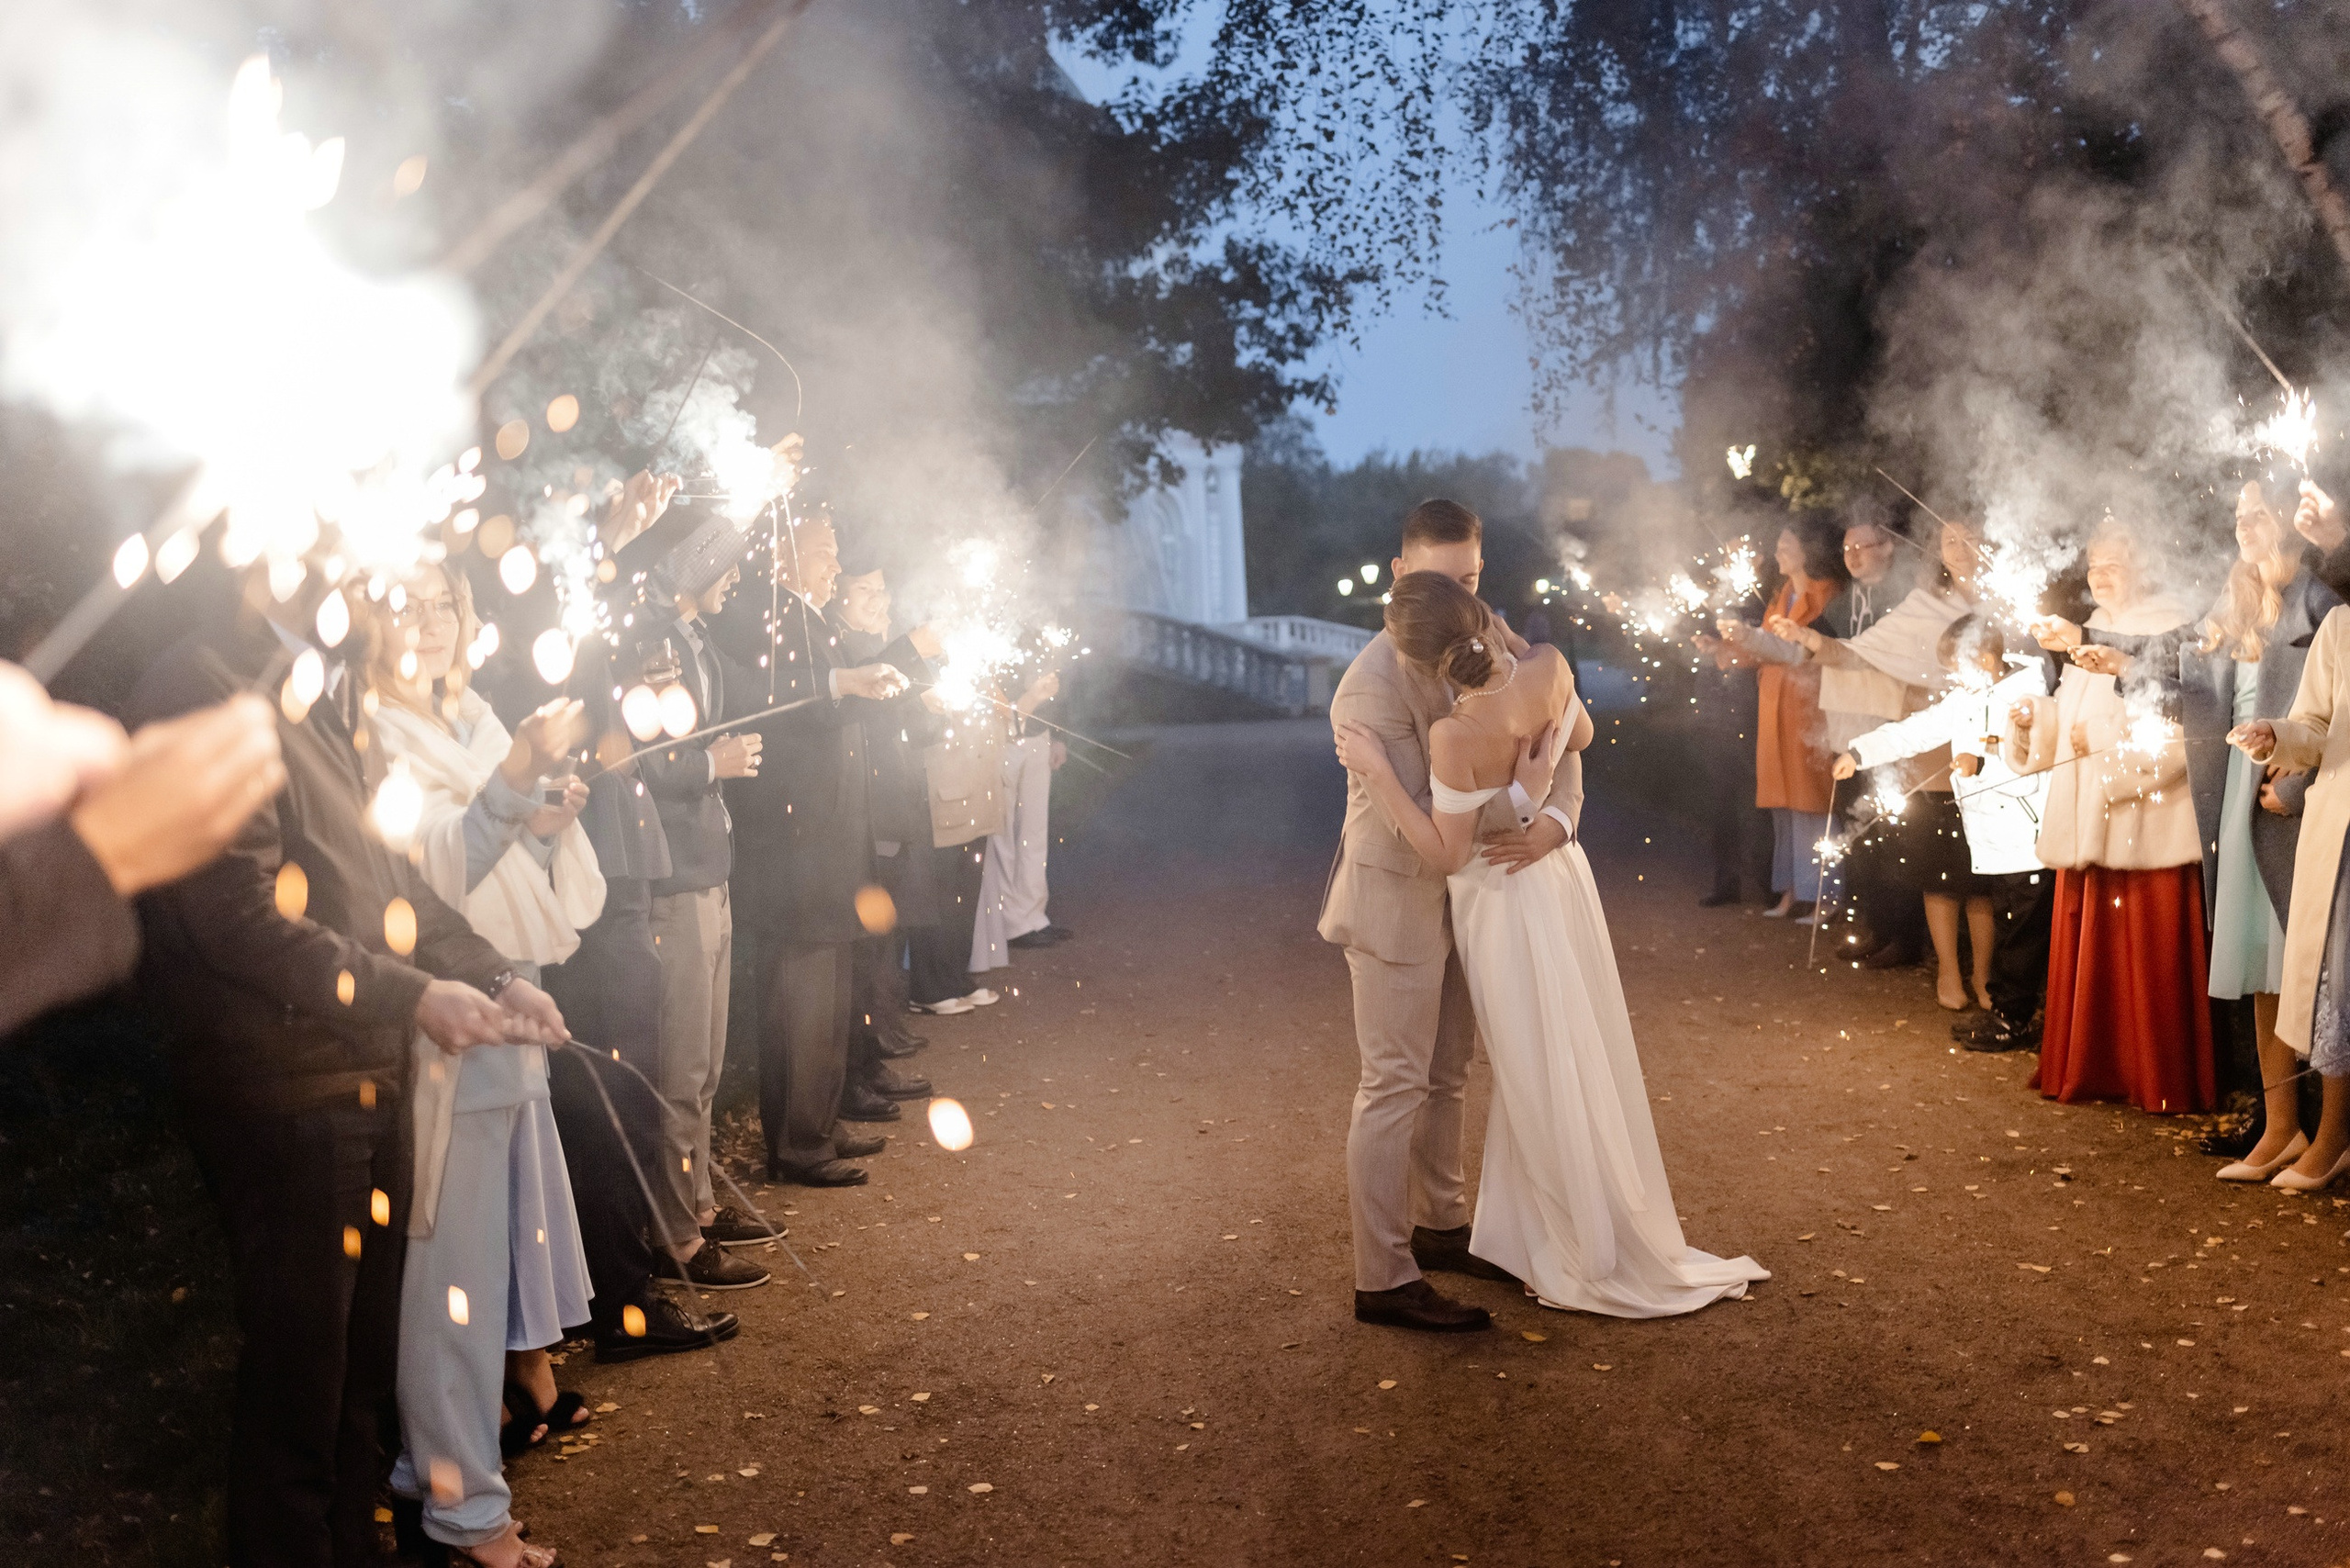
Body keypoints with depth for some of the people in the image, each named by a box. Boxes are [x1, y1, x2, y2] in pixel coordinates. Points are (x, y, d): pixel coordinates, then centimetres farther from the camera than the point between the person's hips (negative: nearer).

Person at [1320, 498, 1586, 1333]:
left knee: (1447, 1075, 20)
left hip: (1460, 892, 8)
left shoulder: (1488, 641, -1)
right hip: (1396, 899, -8)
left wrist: (1554, 821, -21)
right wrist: (1526, 788, -22)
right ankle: (1383, 1280, 5)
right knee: (1395, 1086, -3)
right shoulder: (1373, 685, -25)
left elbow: (1556, 732, -1)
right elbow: (1420, 825, -26)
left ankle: (1441, 1227, 37)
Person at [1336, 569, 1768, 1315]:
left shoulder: (1454, 735, -33)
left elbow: (1446, 855, -21)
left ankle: (1598, 1264, 25)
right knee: (1575, 1062, 20)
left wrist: (1379, 773, -24)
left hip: (1503, 905, -6)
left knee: (1545, 1084, 10)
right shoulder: (1549, 668, -17)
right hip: (1560, 875, 6)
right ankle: (1537, 1233, 39)